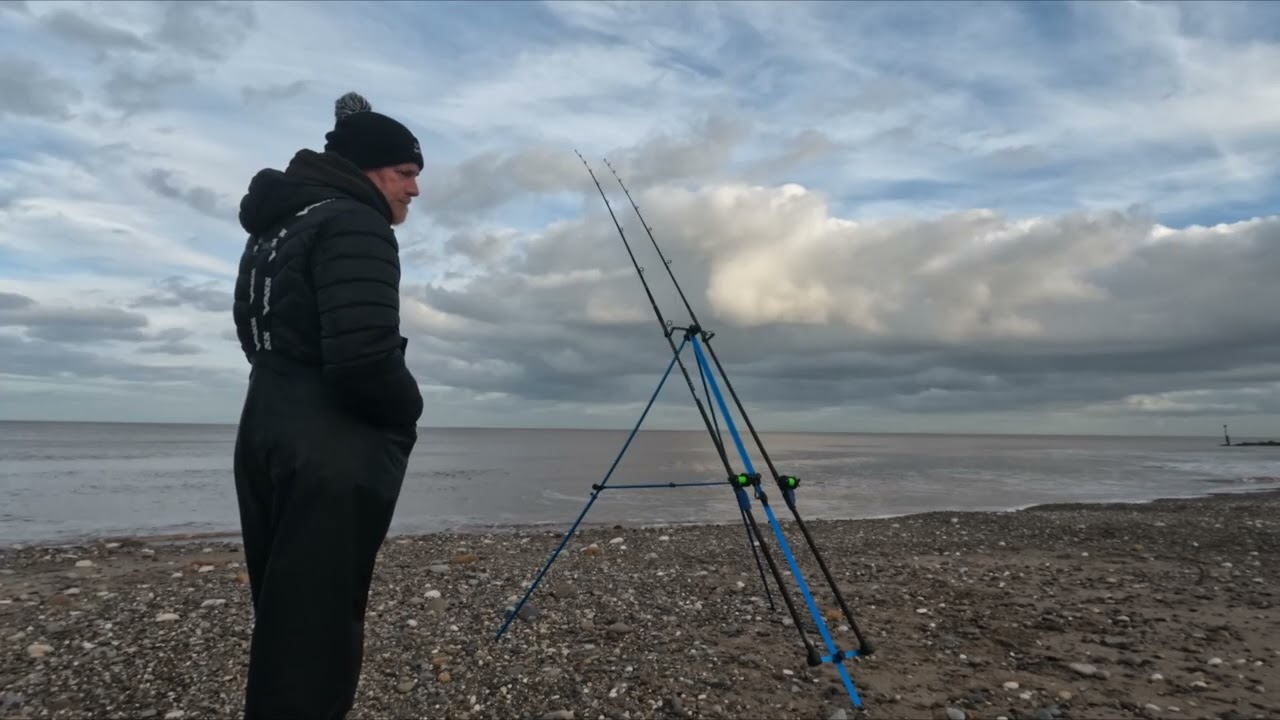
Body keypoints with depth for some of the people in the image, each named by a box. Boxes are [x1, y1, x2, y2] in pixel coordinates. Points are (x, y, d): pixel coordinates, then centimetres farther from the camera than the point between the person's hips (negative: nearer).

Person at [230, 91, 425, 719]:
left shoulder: (277, 226, 18)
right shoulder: (355, 225, -12)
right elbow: (365, 357, -25)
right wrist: (408, 412, -5)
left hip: (265, 433, 10)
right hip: (331, 454, -10)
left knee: (281, 620, 17)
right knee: (316, 628, -2)